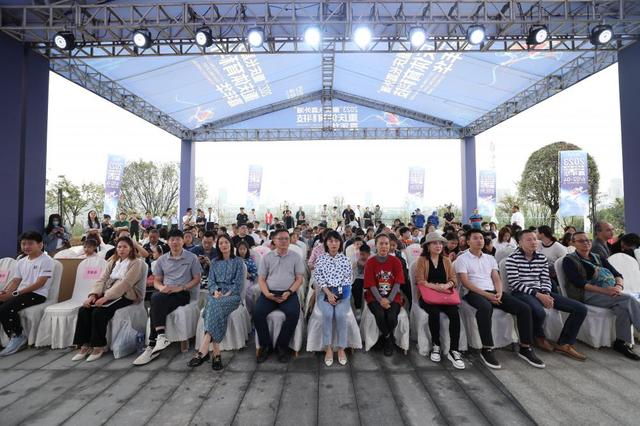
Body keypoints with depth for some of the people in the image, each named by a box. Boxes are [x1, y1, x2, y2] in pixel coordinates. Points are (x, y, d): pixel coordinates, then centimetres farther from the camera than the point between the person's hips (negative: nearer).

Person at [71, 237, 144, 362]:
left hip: (124, 296, -6)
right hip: (107, 294, 7)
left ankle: (99, 346, -7)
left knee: (99, 312, -27)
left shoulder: (136, 262, -3)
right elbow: (102, 279, 9)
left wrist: (105, 298, -22)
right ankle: (85, 345, -6)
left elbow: (125, 283, -15)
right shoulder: (112, 262, 20)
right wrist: (93, 294, -10)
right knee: (83, 310, -17)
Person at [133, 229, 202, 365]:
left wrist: (181, 288, -13)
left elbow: (197, 279, 2)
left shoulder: (192, 258, 3)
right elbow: (156, 281, 16)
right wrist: (161, 287, -9)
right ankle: (160, 336, -30)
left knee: (156, 300, -30)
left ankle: (152, 346, -26)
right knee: (156, 298, -31)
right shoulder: (162, 259, 14)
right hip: (165, 292, 4)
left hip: (182, 294, -3)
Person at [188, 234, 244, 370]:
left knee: (215, 306, -34)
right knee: (214, 306, -33)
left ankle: (203, 351, -39)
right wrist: (215, 292, -11)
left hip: (232, 295, -2)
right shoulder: (215, 262, 19)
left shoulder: (238, 261, 7)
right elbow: (211, 281, 11)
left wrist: (226, 295, -16)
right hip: (216, 294, 3)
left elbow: (239, 283, -2)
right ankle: (216, 353, -35)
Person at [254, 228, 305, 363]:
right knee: (257, 312, -24)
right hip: (269, 293, 1)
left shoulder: (295, 257, 8)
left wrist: (289, 292, -12)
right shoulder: (266, 257, 11)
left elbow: (299, 279, 4)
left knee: (293, 313, -29)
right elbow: (261, 278, 8)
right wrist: (267, 293, -10)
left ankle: (282, 346, -7)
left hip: (288, 293, -1)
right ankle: (265, 345, -3)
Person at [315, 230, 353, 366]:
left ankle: (341, 348, -11)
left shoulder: (345, 259, 5)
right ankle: (328, 348, -13)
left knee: (340, 314, -27)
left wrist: (338, 294, -9)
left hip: (342, 293, 0)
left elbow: (347, 278, 4)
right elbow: (318, 278, -1)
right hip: (325, 292, 0)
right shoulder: (321, 259, 4)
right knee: (328, 314, -28)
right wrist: (328, 293, -13)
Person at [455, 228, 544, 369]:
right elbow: (465, 283, -8)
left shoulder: (490, 258, 21)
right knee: (485, 308, -39)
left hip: (493, 291, 6)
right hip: (474, 293, -6)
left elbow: (497, 279, 13)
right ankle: (486, 350, -26)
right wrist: (486, 294, -17)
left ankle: (525, 348, 0)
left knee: (524, 308, -13)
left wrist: (499, 293, -9)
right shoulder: (462, 259, 1)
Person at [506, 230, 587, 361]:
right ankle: (540, 337, 0)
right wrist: (537, 295, -18)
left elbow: (546, 280, 12)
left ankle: (564, 344, 7)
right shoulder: (512, 258, -6)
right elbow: (514, 283, -12)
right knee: (539, 312, -37)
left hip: (542, 292, 7)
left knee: (581, 309, -4)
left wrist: (546, 294, -9)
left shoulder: (542, 258, 14)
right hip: (522, 293, -7)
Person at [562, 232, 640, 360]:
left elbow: (617, 274, 13)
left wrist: (619, 286, -11)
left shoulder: (598, 258, 23)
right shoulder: (569, 260, 2)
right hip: (586, 294, -6)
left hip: (610, 292, 6)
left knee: (624, 306, -27)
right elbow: (579, 283, -10)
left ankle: (621, 342, -19)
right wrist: (605, 290, -20)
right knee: (629, 299, -24)